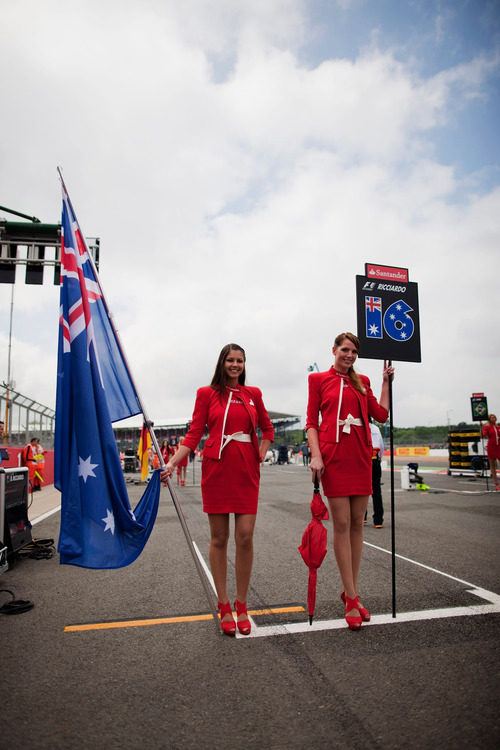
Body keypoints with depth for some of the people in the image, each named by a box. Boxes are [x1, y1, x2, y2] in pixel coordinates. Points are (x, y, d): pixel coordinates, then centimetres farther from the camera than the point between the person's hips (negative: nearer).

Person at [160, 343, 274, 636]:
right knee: (219, 538, 5)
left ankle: (242, 604, 17)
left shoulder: (253, 394, 11)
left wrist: (261, 456, 9)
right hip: (216, 470, -1)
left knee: (245, 536, -2)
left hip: (246, 472, 2)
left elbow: (267, 428, 22)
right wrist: (172, 463, -7)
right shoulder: (207, 394, 5)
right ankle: (224, 606, 19)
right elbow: (194, 434, 3)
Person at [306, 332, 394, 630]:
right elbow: (312, 422, 1)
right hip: (334, 456, -4)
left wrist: (386, 382, 11)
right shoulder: (319, 379, 5)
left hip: (360, 456, 4)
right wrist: (316, 455, -11)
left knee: (357, 523, 8)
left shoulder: (362, 382, 16)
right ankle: (352, 599, 6)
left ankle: (350, 591, 21)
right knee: (342, 524, -4)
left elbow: (381, 414, 10)